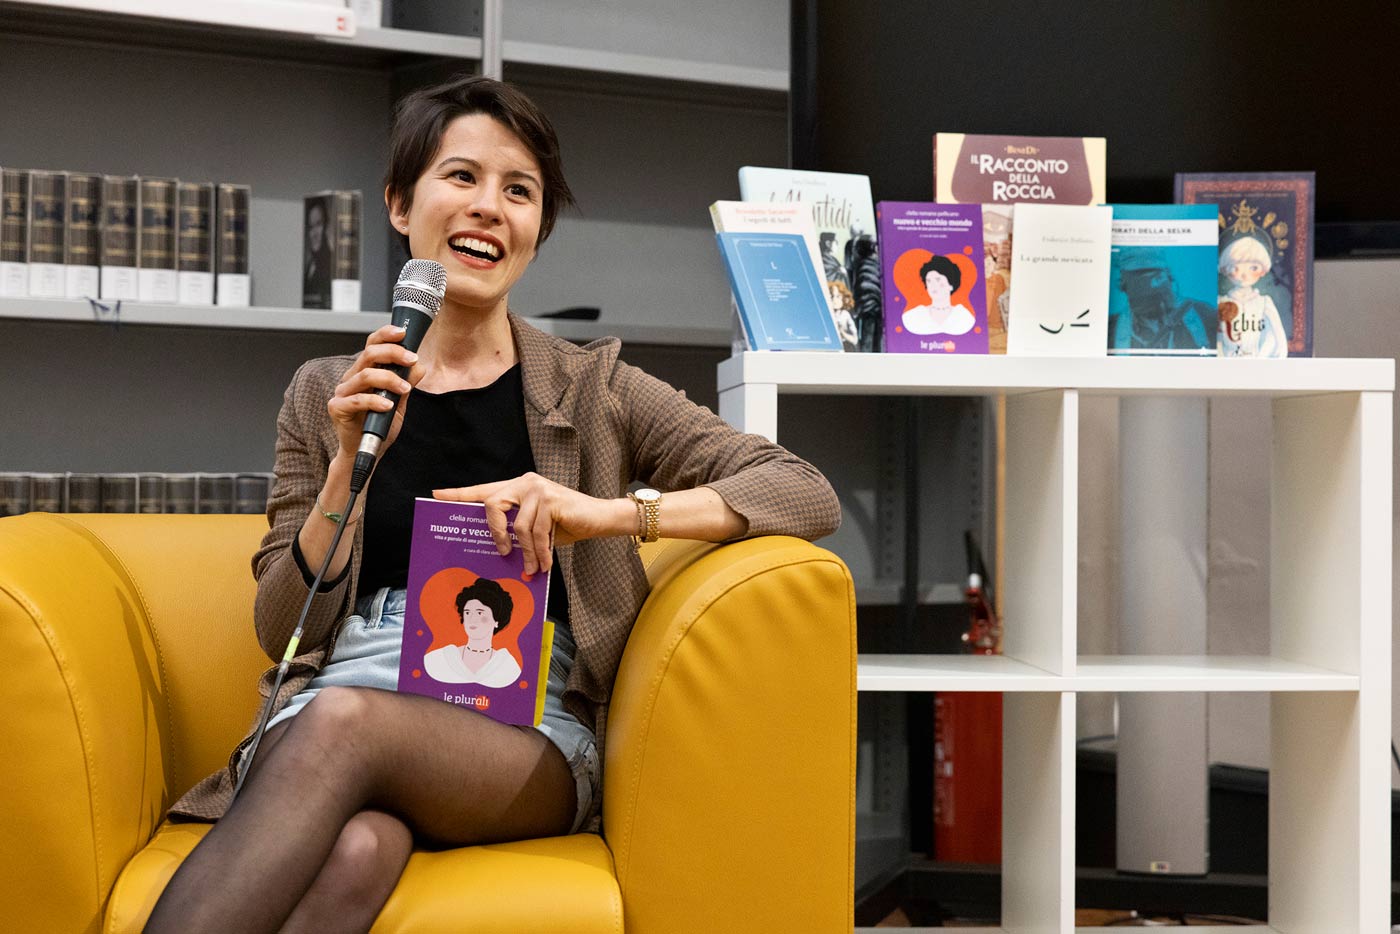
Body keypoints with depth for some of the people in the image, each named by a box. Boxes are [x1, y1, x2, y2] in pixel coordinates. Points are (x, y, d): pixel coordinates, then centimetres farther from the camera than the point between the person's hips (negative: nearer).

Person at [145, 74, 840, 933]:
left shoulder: (594, 389, 11)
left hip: (529, 735, -1)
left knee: (343, 721, -35)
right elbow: (282, 631, 11)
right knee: (359, 843, -37)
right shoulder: (328, 394, 16)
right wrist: (352, 463, -4)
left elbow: (811, 497, 1)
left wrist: (602, 512, -12)